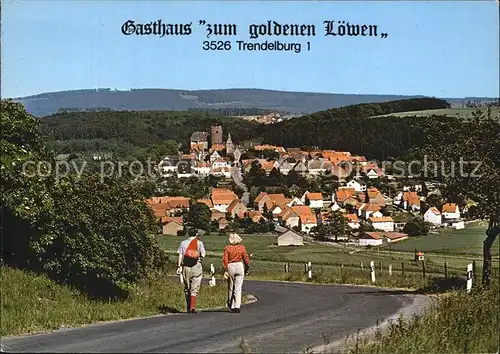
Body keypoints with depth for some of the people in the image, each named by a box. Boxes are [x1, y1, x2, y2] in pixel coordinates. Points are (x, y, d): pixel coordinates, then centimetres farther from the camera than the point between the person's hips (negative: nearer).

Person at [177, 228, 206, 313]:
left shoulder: (183, 243, 8)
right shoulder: (199, 243, 2)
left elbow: (180, 255, 1)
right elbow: (203, 255, -3)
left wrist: (179, 266, 1)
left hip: (185, 267, 2)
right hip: (196, 267, -2)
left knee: (187, 288, 12)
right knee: (194, 288, 0)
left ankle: (188, 308, 14)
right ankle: (192, 307, -13)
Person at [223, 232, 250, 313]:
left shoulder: (227, 248, -5)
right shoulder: (242, 247, -2)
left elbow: (225, 260, -10)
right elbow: (246, 259, 1)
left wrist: (225, 270, -8)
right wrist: (246, 269, 13)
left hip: (230, 267, 0)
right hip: (240, 266, 0)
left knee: (230, 288, 14)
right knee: (238, 288, 1)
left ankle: (231, 306, 22)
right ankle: (237, 306, -8)